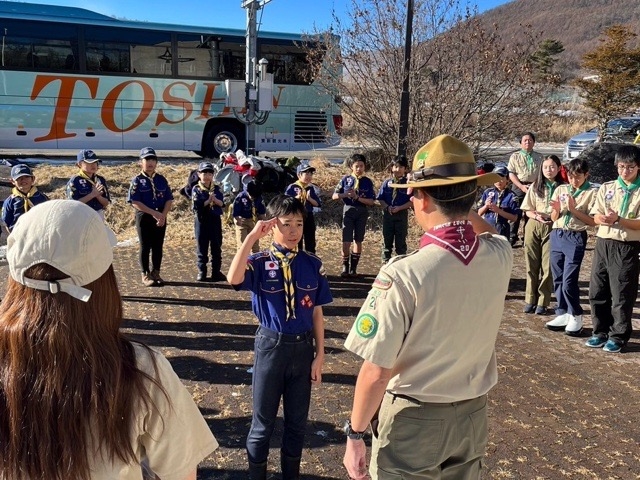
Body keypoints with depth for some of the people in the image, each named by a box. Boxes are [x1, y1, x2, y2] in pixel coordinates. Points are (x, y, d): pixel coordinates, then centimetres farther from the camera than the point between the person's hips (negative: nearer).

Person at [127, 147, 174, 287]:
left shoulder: (162, 179, 7)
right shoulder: (137, 180, -4)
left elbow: (169, 199, 5)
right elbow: (135, 202, -12)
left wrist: (163, 215, -11)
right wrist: (154, 213, -19)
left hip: (161, 217, 3)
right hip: (144, 217, -3)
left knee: (158, 246, 8)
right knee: (145, 247, 3)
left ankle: (156, 273, 20)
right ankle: (146, 275, 13)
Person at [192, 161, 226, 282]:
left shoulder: (217, 189, 5)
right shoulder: (196, 189, -2)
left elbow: (221, 203, -8)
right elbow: (197, 206, -14)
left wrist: (214, 199, -26)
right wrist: (209, 200, -15)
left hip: (215, 221, 2)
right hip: (202, 221, -2)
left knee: (216, 247, 6)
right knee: (202, 248, 4)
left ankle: (216, 272, 13)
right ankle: (201, 272, 12)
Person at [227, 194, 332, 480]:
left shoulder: (313, 265, -2)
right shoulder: (260, 263, -10)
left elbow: (316, 312, 2)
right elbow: (234, 279, -33)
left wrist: (320, 354, 2)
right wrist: (251, 237, -30)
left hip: (303, 348, 3)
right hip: (271, 346, -2)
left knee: (297, 420, 16)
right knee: (263, 422, 12)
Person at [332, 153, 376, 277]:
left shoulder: (367, 182, 1)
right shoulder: (346, 179, 0)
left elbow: (371, 202, -5)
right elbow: (334, 196, 1)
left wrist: (357, 197, -17)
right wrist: (346, 194, -16)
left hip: (362, 212, 1)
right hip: (348, 211, -1)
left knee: (358, 241, 6)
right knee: (346, 241, -6)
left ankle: (353, 268, 16)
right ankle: (345, 267, 8)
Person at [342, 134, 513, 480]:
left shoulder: (403, 274, -28)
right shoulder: (500, 257, -11)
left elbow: (376, 373, -23)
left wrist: (355, 434, -9)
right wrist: (460, 201, 7)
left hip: (412, 418, -5)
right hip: (472, 415, 5)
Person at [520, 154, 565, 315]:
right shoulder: (535, 186, 7)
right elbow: (527, 210, 6)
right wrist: (537, 216, -13)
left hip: (552, 228, -2)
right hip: (533, 226, 2)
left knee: (547, 266, 0)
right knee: (532, 264, 7)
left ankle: (542, 302, 9)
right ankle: (530, 299, 15)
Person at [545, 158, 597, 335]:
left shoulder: (592, 193, -2)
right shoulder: (560, 189, 10)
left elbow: (593, 221, -7)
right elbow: (553, 218, 12)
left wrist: (573, 209, -16)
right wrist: (557, 210, -9)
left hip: (576, 238, -5)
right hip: (556, 235, 5)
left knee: (569, 280, -8)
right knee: (558, 279, 8)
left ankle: (576, 316, 7)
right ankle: (563, 314, 18)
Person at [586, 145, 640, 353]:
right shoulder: (606, 188, 8)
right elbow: (596, 217, 3)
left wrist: (618, 220, -23)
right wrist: (604, 219, -20)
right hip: (603, 244, 4)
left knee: (622, 295, 2)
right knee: (597, 291, 9)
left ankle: (618, 336, 16)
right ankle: (600, 331, 24)